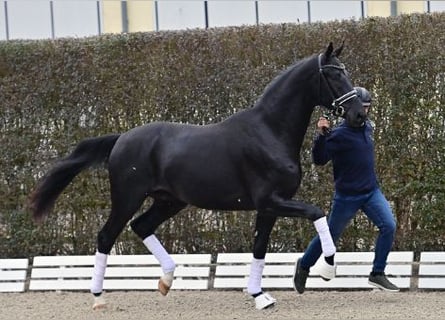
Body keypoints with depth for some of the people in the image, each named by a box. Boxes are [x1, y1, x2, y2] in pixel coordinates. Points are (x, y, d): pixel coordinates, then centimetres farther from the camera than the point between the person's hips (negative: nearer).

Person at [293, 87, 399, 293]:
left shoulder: (367, 127, 5)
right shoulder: (340, 134, -17)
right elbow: (319, 160, -21)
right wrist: (321, 136, -35)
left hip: (371, 192, 6)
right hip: (347, 196, -6)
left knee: (388, 226, -14)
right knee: (330, 236, 9)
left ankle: (377, 274, -8)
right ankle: (304, 266, 32)